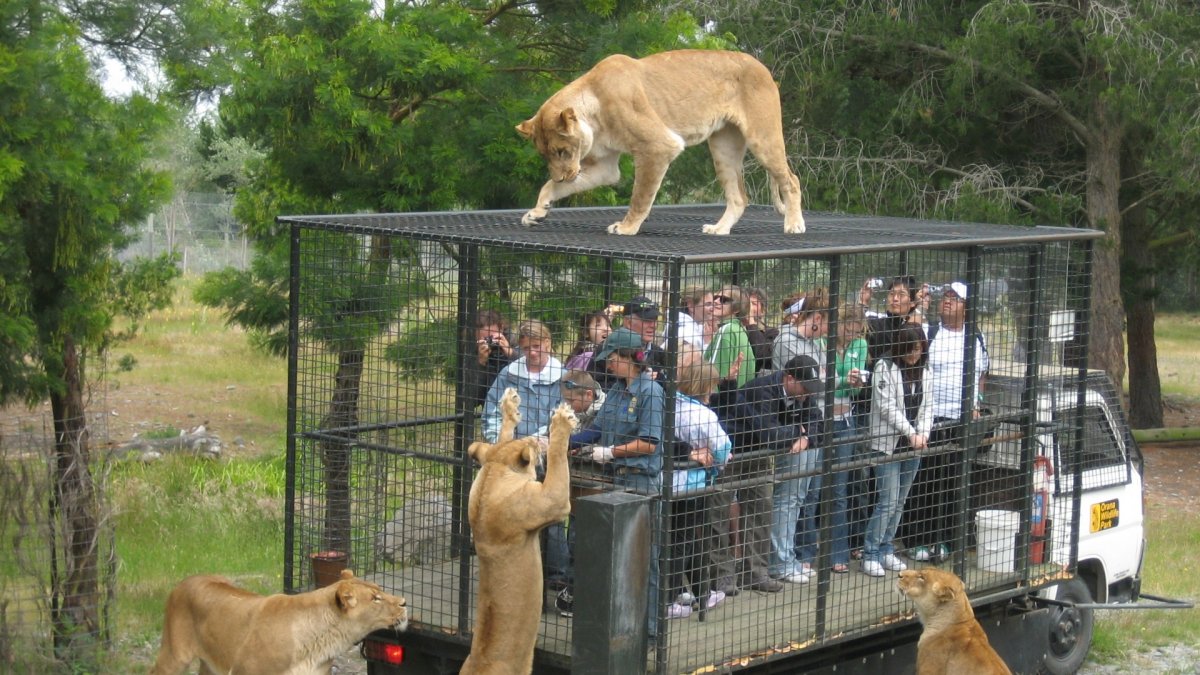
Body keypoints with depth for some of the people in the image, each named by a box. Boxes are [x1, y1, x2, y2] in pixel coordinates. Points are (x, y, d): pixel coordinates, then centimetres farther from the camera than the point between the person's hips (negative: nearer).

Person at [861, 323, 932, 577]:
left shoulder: (921, 370, 10)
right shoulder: (885, 368, -8)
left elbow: (927, 406, 11)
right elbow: (887, 406, -13)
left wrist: (924, 433, -6)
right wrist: (911, 433, -16)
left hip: (912, 446, 6)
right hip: (887, 444, -6)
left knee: (899, 503, 9)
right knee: (888, 501, -10)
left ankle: (886, 550, 18)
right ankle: (871, 554, -2)